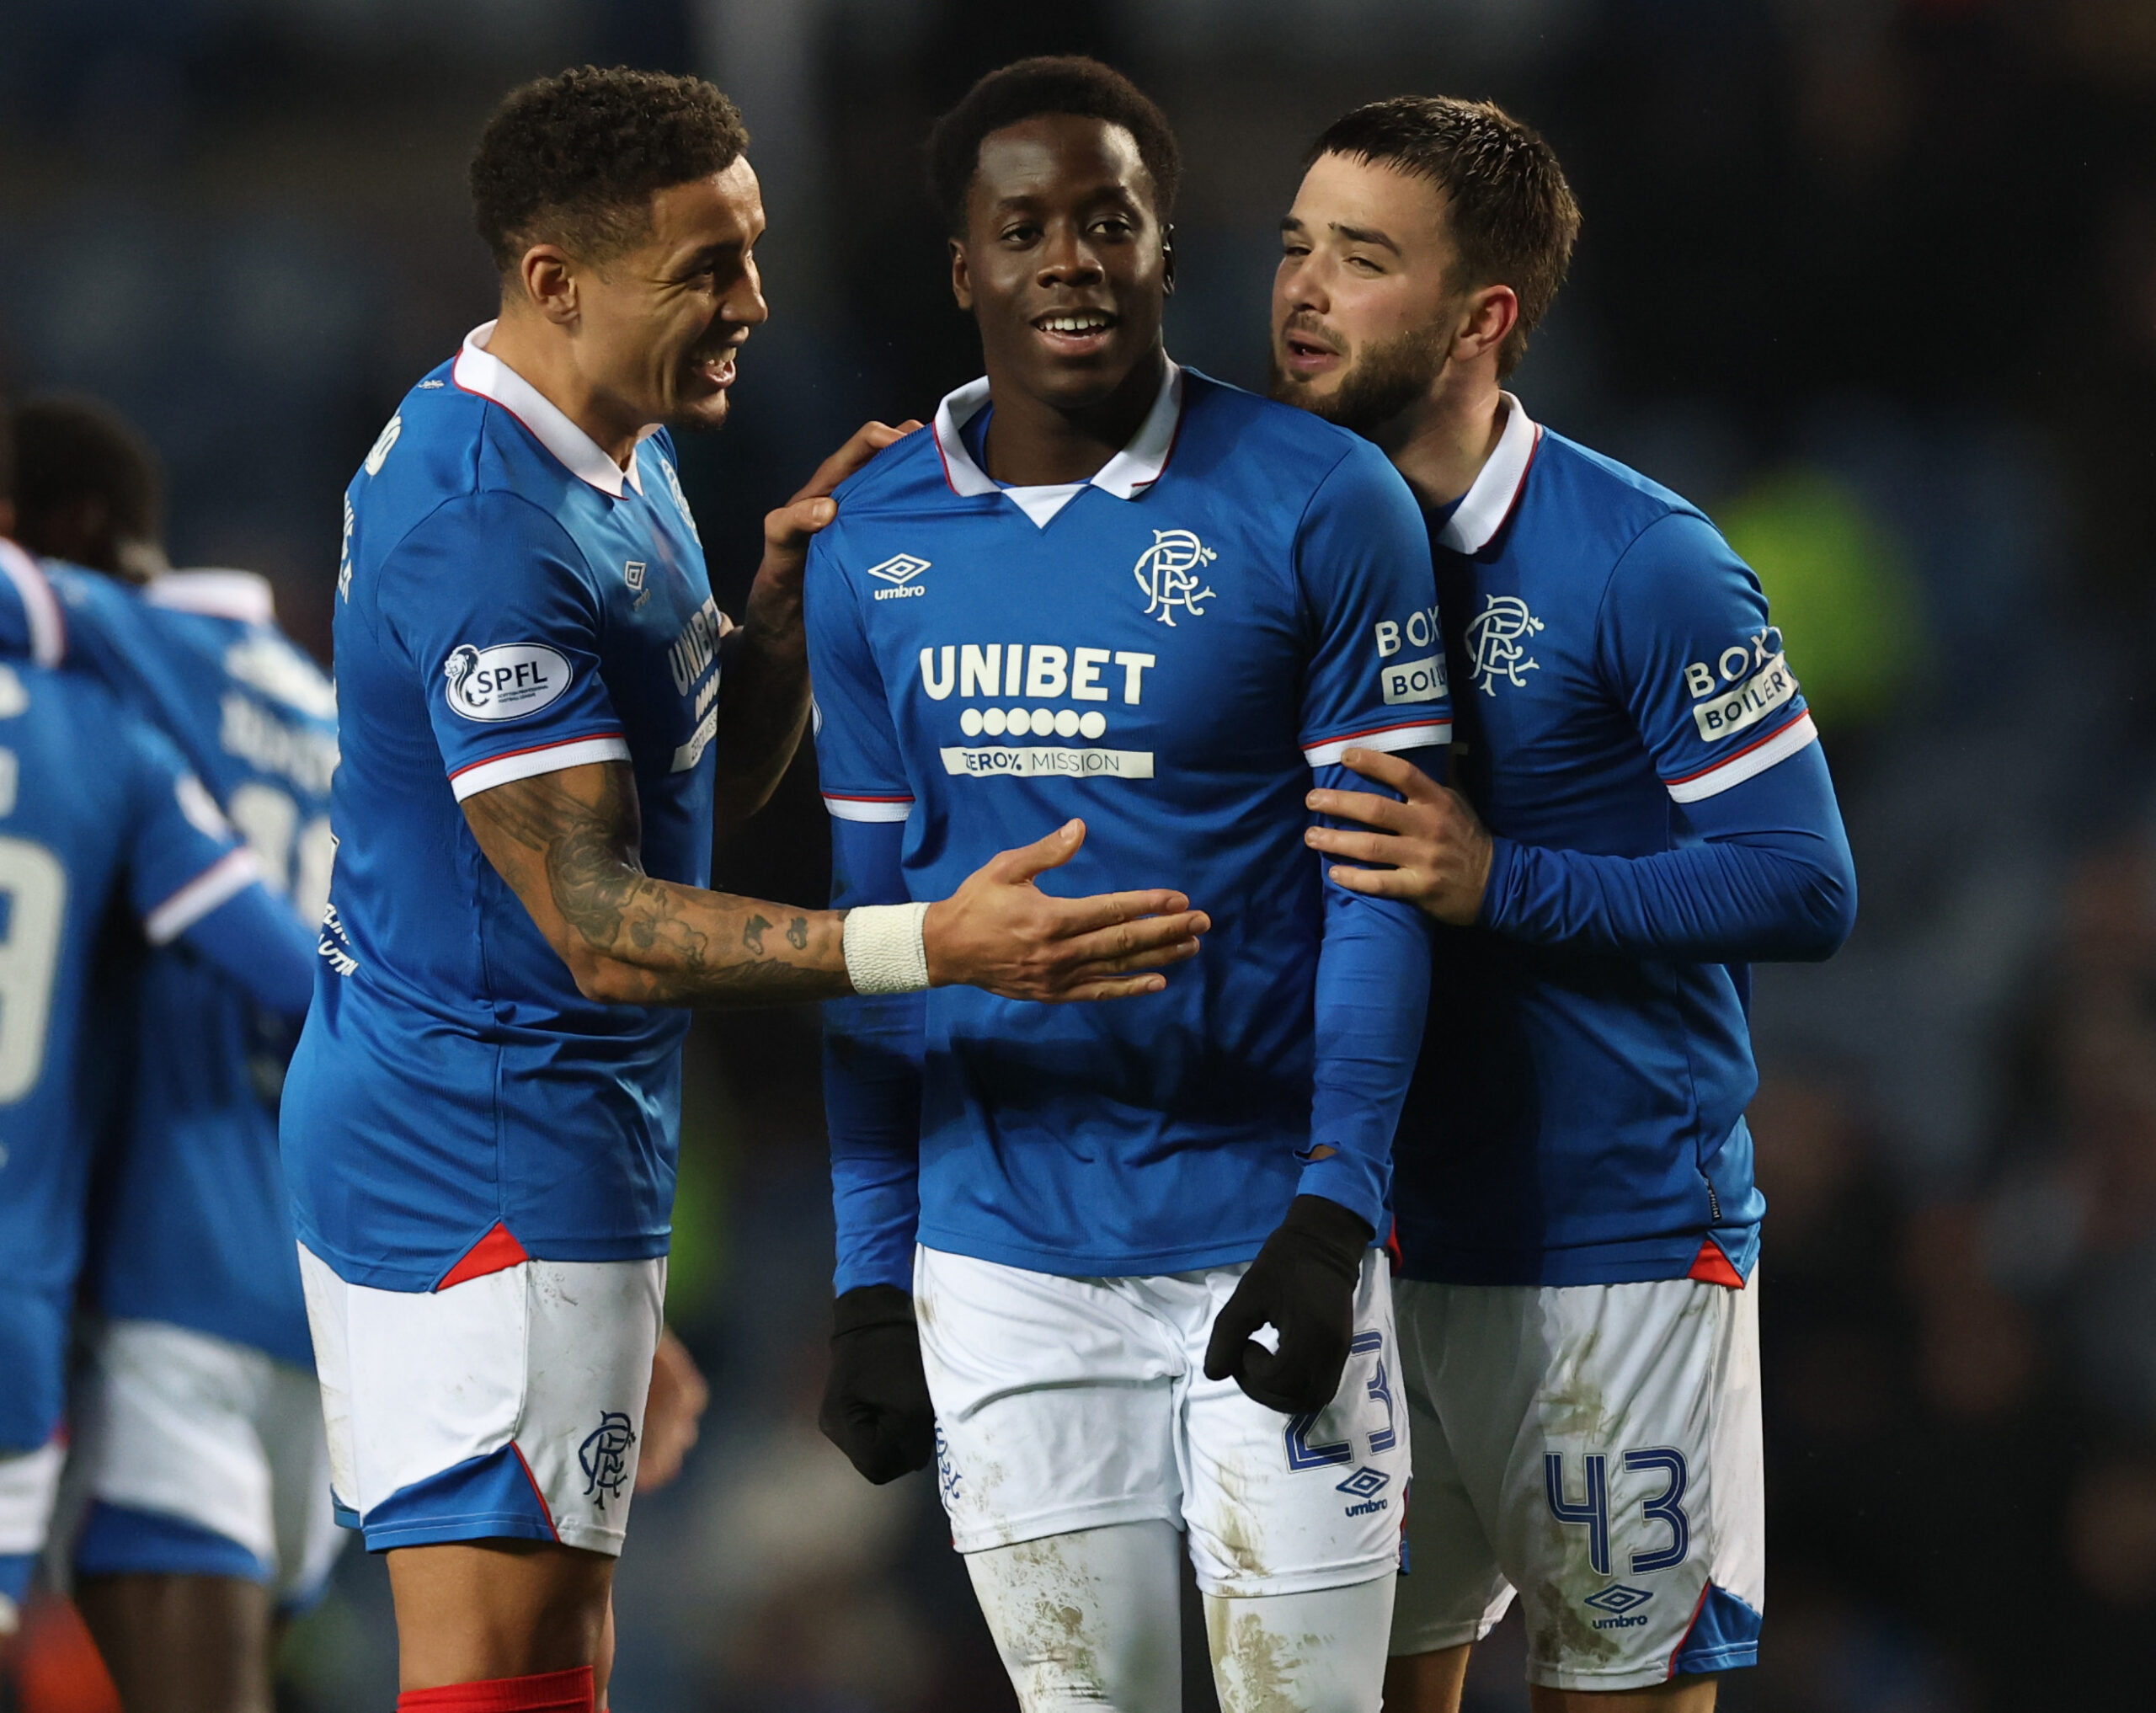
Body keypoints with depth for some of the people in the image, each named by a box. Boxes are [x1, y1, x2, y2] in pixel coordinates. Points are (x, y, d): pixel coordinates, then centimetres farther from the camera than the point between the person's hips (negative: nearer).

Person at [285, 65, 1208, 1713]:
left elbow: (709, 785, 16)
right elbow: (600, 929, -26)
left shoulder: (620, 458, 10)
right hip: (492, 1169, -10)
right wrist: (934, 946, -35)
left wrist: (785, 599, -3)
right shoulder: (486, 534, -23)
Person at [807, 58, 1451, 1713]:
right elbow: (869, 930, 12)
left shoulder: (1319, 507, -4)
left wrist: (1335, 1208, -15)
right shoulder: (872, 549, 7)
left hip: (1257, 1235, -3)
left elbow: (1375, 892, -5)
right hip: (996, 1251, 3)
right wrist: (870, 1279, 7)